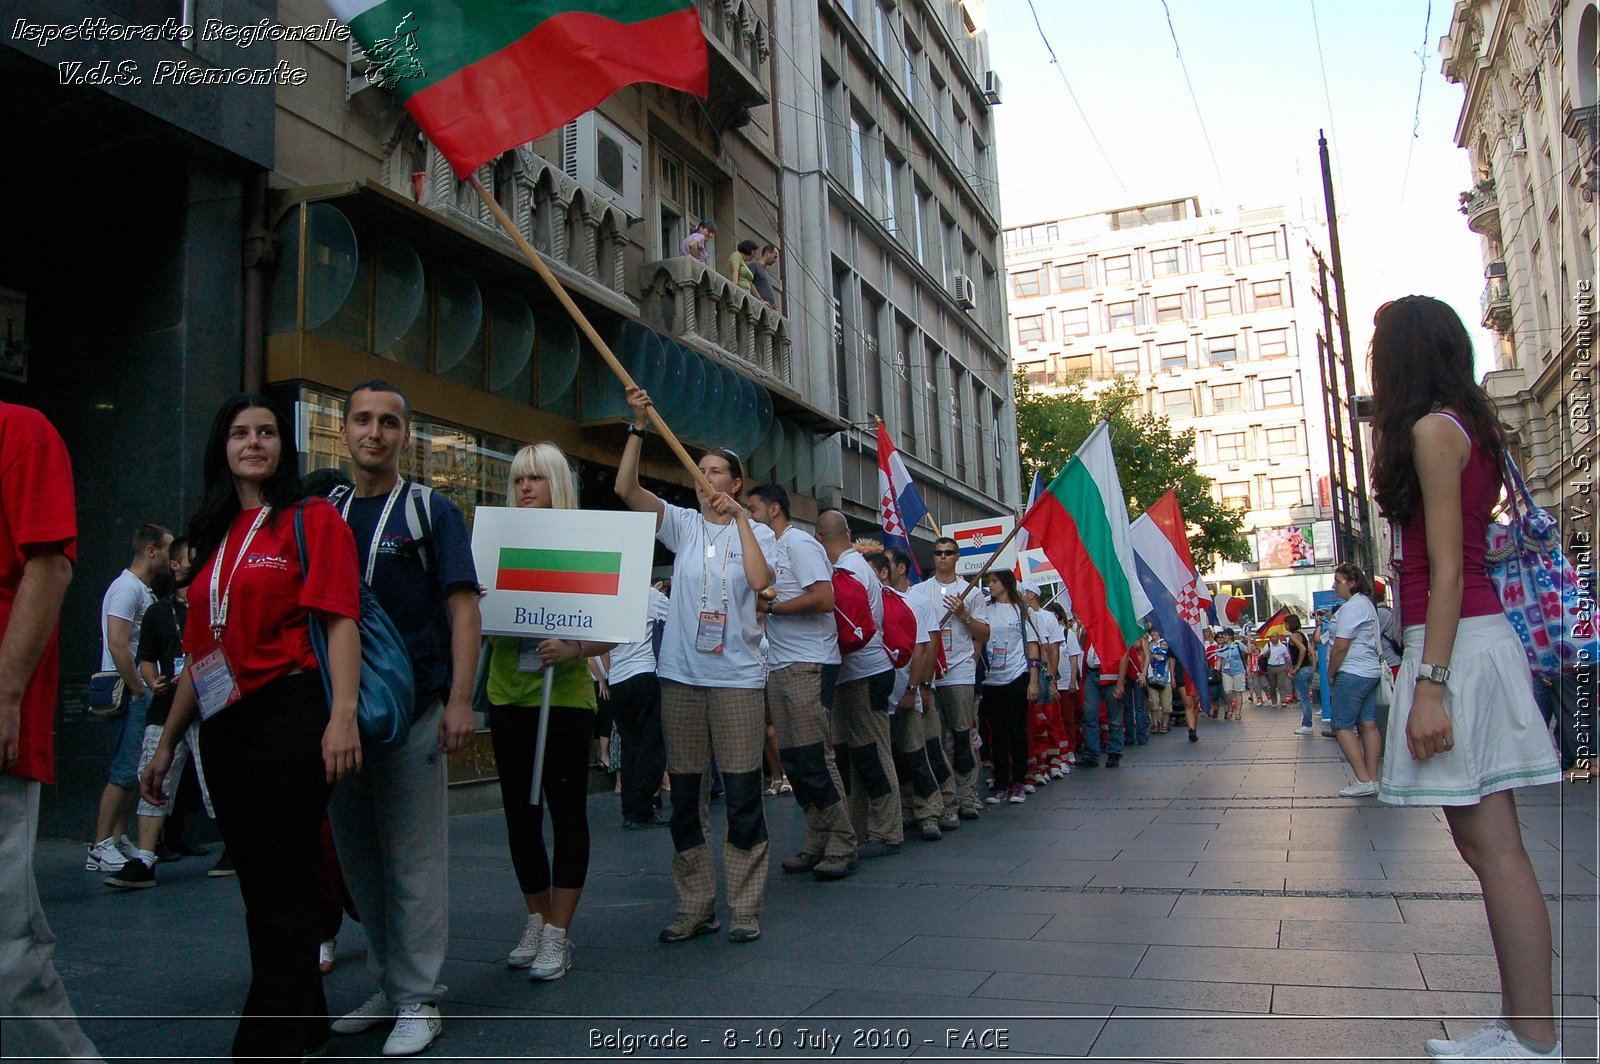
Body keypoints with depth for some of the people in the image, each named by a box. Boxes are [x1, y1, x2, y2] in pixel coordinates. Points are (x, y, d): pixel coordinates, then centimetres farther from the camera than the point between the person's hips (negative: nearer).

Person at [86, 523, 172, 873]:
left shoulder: (145, 591, 19)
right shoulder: (127, 587, -11)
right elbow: (118, 646, -20)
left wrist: (148, 690, 14)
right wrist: (139, 691, -17)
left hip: (142, 694, 10)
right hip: (130, 694, -10)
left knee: (134, 771, 11)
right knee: (124, 771, -9)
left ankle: (119, 840, 16)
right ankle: (100, 848, -5)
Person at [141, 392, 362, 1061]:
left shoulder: (313, 519, -1)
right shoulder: (213, 535, 18)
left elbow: (340, 621, -11)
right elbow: (200, 649, 19)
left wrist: (343, 715, -23)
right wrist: (167, 743, 19)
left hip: (289, 713, -7)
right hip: (223, 724, 7)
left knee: (277, 885, -5)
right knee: (257, 878, 12)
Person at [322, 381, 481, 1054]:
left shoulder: (430, 512, 0)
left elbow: (463, 608, -6)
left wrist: (459, 702, -16)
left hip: (412, 714, -5)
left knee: (414, 863, 0)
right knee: (359, 862, 12)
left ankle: (419, 999, 11)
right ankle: (387, 984, 26)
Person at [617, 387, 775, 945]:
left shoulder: (754, 532, 4)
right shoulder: (682, 524, 8)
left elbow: (760, 579, -17)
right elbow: (626, 488, -5)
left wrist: (740, 519, -12)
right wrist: (638, 425, -10)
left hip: (737, 677, -2)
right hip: (681, 675, 3)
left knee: (742, 794, 0)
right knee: (686, 794, 8)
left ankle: (746, 908, 11)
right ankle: (694, 906, 19)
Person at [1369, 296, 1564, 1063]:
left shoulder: (1433, 429, -9)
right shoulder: (1464, 427, 18)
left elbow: (1447, 568, -17)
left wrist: (1430, 683, -19)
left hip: (1458, 645, -10)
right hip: (1478, 635, 10)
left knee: (1493, 848, -6)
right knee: (1486, 844, 11)